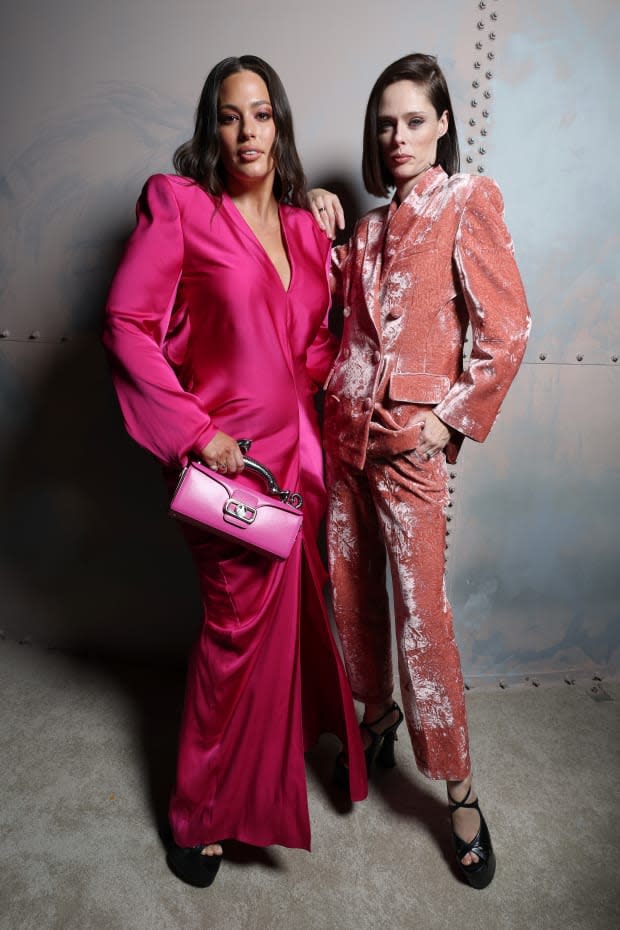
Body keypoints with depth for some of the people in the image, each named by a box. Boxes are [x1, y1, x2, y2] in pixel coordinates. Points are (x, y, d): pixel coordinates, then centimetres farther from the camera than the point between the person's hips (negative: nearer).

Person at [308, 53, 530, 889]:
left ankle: (460, 792, 16)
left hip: (409, 437, -6)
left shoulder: (468, 202, -2)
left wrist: (452, 418, -10)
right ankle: (378, 720, 37)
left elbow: (508, 333, -8)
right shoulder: (373, 224, 17)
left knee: (421, 613, -3)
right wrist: (325, 237, 6)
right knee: (352, 592, 13)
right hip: (345, 424, 6)